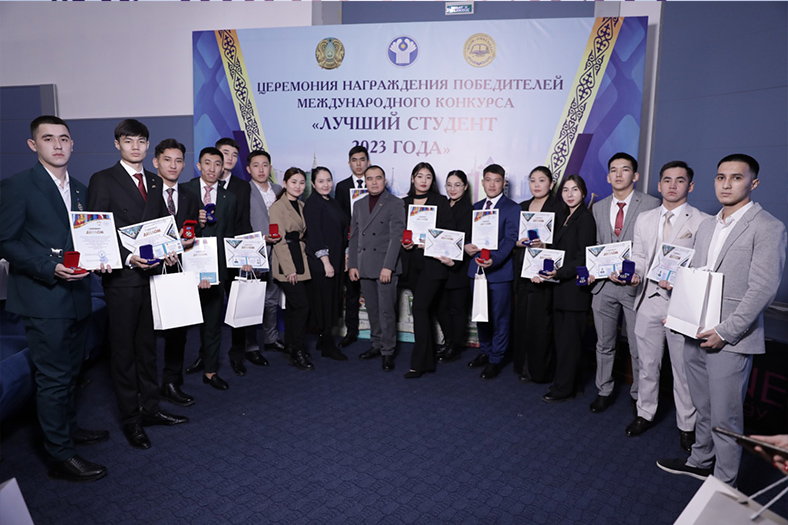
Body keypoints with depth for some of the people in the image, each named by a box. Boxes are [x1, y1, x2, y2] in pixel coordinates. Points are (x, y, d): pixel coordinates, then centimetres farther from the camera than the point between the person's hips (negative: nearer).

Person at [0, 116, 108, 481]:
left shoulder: (80, 190, 13)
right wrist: (50, 268, -22)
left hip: (77, 296, 7)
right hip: (44, 299, -7)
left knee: (71, 370, 19)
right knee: (53, 377, -1)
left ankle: (67, 428, 37)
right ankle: (60, 456, 10)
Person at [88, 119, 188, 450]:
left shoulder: (155, 182, 13)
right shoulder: (102, 181, -4)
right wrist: (128, 259, -20)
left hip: (152, 274, 6)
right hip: (122, 277, -5)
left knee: (147, 346, 15)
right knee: (124, 349, 5)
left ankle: (150, 409, 27)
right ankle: (130, 419, 18)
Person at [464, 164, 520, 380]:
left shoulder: (512, 208, -7)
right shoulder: (476, 207, 13)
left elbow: (510, 240, -16)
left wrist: (494, 260, -31)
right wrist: (466, 246, -4)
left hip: (499, 270, -6)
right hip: (477, 268, 6)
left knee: (499, 317, 3)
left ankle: (495, 360, 17)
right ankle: (484, 352, 34)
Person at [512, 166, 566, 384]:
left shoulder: (558, 206, 0)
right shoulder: (522, 207, 17)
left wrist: (544, 245, -21)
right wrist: (518, 242, -4)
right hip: (522, 268, 5)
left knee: (540, 319, -5)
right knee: (522, 316, 6)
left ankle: (539, 369, 8)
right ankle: (523, 365, 19)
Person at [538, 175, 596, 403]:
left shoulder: (585, 218, -9)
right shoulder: (564, 218, 17)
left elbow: (583, 258, -15)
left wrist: (559, 273, -23)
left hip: (575, 289, -8)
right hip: (561, 287, 8)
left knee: (569, 340, 0)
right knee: (561, 338, 12)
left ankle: (563, 389, 10)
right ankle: (562, 382, 23)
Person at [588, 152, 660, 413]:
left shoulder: (651, 204, -3)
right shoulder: (599, 207, 12)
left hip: (635, 285, -4)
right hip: (604, 284, 4)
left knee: (638, 348, 5)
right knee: (604, 344, 14)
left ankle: (639, 397, 23)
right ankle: (604, 392, 28)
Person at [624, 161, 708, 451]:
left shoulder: (702, 222, -4)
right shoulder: (643, 219, 10)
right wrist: (635, 273, -7)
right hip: (648, 299, 4)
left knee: (683, 369, 7)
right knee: (647, 364, 16)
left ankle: (687, 426, 26)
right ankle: (645, 414, 33)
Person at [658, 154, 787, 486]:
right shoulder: (706, 226, 14)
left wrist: (725, 332, -18)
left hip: (730, 341, -7)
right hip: (695, 334, 7)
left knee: (725, 418, 4)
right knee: (702, 408, 21)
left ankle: (725, 484, 21)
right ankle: (701, 461, 38)